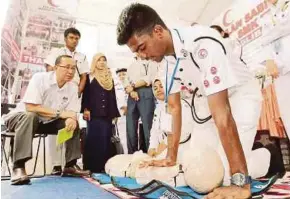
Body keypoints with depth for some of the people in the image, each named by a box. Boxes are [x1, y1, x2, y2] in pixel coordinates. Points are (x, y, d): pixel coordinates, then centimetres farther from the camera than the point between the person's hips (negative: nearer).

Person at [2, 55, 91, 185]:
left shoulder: (72, 87, -4)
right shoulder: (39, 78, -21)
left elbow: (72, 112, -7)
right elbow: (30, 107, -29)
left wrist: (71, 118, -32)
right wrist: (59, 113, -27)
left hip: (46, 122, 5)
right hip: (20, 117, -5)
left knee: (73, 124, -12)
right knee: (30, 116, -37)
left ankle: (70, 166, -5)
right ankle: (18, 167, -34)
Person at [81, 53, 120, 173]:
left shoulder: (109, 78, 19)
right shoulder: (89, 76, 8)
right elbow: (86, 94, 0)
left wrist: (115, 113, 11)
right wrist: (86, 109, -13)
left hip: (107, 114, 4)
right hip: (94, 114, -4)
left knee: (106, 140, 3)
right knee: (93, 139, -5)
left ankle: (104, 166, 8)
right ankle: (92, 166, 1)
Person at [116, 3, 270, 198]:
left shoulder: (202, 42, -36)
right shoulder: (168, 61, -10)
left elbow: (222, 115, -40)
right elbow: (175, 108, -5)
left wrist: (240, 182, -36)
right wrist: (171, 157, -6)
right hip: (217, 102, 7)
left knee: (225, 173, -19)